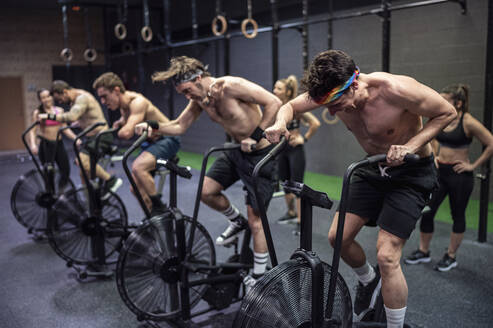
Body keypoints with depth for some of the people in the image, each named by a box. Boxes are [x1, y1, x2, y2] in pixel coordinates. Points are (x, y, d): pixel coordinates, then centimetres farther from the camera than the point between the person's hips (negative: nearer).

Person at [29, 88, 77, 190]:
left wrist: (75, 138, -7)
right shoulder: (37, 113, -3)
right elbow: (33, 131, -10)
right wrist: (33, 144, -26)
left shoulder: (59, 110, 7)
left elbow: (65, 129, 7)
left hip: (58, 144, 4)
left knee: (66, 171, 2)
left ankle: (61, 192, 22)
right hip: (45, 145, -3)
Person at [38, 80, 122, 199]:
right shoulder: (74, 100, 12)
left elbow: (72, 117, -35)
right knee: (85, 173, 11)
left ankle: (110, 180, -18)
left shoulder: (82, 97, -19)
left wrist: (49, 116, -31)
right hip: (91, 138, 10)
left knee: (82, 160, -32)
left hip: (102, 138, -10)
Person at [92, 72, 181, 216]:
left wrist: (118, 132, -11)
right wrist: (118, 123, 6)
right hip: (151, 142, 10)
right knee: (136, 187, 6)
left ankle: (159, 208, -17)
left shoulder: (137, 101, -24)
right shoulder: (123, 104, 3)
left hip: (167, 140, -9)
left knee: (138, 167, -32)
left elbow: (126, 133, -34)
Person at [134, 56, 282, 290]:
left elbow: (274, 103, -27)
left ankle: (259, 275, 15)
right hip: (236, 151, 8)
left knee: (255, 219, -2)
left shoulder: (230, 86, -24)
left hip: (260, 154, -7)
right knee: (206, 191, 0)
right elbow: (179, 126, 6)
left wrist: (255, 137, -29)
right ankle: (236, 221, 28)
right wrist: (153, 127, -11)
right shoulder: (199, 99, -1)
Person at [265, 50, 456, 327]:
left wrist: (410, 146, -31)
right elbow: (290, 106, -1)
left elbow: (448, 113, -18)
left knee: (387, 257, -12)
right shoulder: (330, 92, -17)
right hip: (373, 169, 6)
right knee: (338, 237, 4)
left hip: (411, 172, -5)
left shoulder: (396, 90, -32)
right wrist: (280, 124, -24)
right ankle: (368, 280, 36)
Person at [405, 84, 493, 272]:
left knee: (458, 216, 9)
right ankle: (423, 252, 19)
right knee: (427, 212, 3)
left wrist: (473, 166, -11)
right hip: (439, 172, 5)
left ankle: (451, 257, 22)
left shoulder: (468, 122, -14)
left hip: (459, 174, -5)